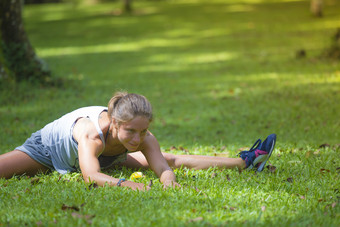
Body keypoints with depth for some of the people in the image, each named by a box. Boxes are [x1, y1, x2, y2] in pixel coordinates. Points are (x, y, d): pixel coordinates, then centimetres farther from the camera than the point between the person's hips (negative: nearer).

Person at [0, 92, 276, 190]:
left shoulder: (145, 139, -31)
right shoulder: (92, 134, -47)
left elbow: (164, 166, -36)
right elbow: (91, 176, -58)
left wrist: (169, 180, -59)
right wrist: (124, 183, -74)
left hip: (108, 154, 4)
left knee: (174, 159, 1)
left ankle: (244, 161, 6)